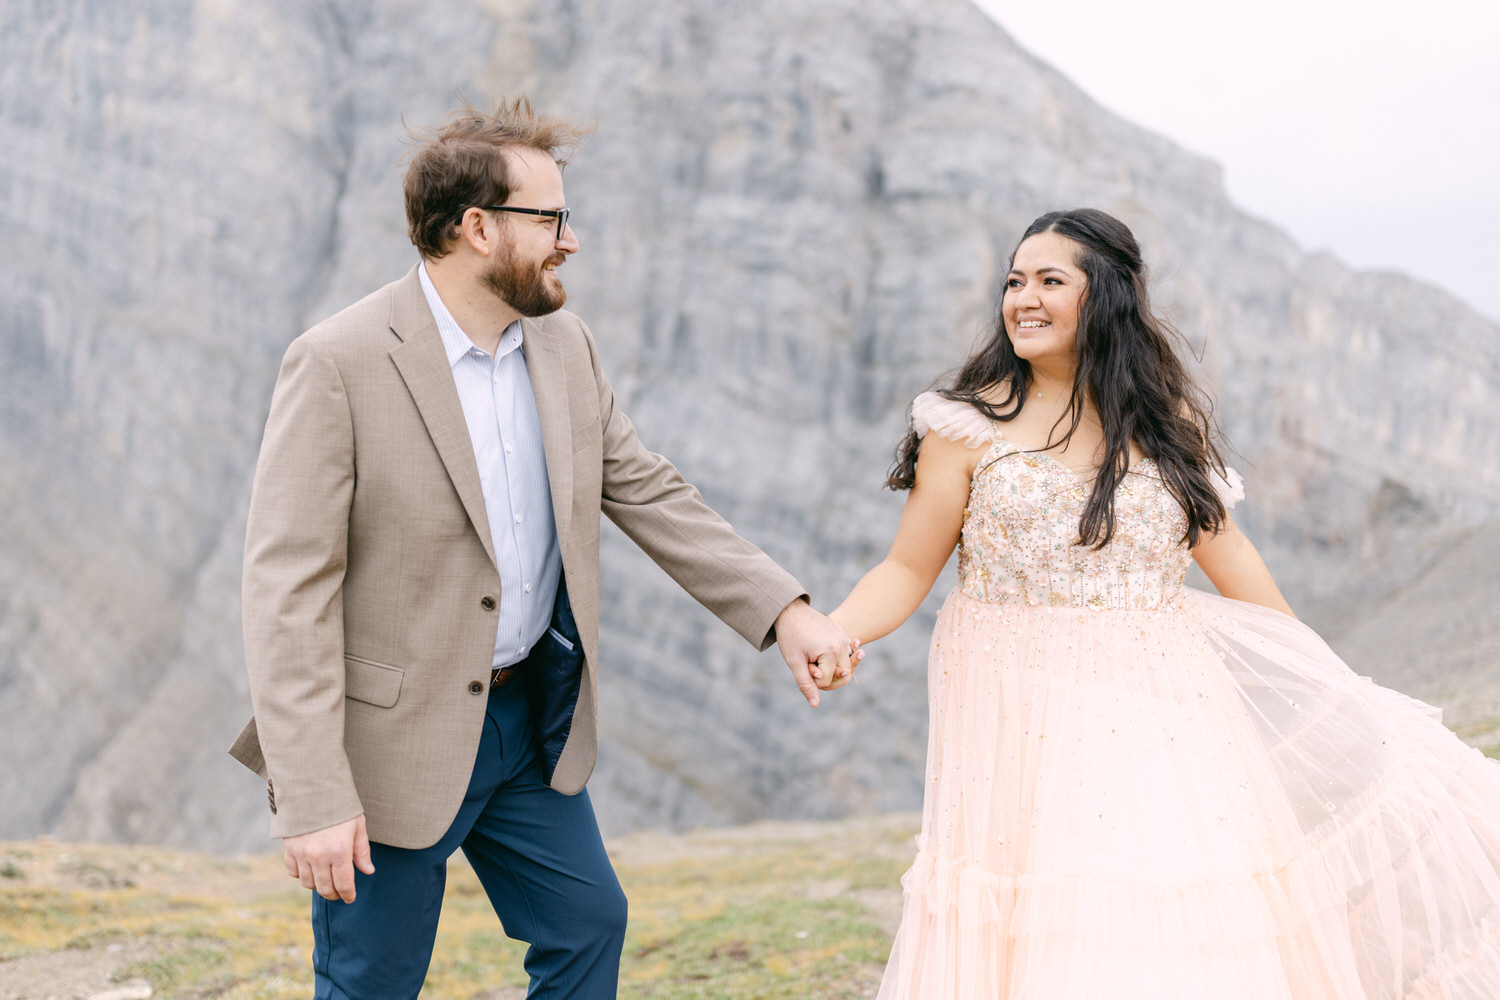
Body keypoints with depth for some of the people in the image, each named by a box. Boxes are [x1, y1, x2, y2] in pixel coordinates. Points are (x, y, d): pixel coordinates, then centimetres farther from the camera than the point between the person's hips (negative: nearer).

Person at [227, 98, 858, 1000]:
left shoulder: (565, 346, 3)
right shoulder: (338, 364, -19)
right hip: (395, 744, -6)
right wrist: (313, 801, -24)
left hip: (535, 720, 7)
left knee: (588, 924, 17)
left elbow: (649, 493, 9)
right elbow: (288, 590, -21)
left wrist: (786, 611, -2)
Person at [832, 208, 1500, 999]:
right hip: (1022, 709, -2)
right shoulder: (973, 425, -4)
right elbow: (908, 569, -4)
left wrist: (1323, 681, 18)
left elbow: (1223, 548, 15)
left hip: (1162, 702, 3)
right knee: (1041, 929, -6)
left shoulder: (1168, 418, 6)